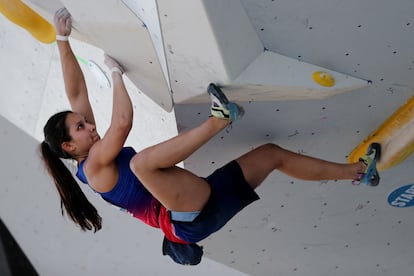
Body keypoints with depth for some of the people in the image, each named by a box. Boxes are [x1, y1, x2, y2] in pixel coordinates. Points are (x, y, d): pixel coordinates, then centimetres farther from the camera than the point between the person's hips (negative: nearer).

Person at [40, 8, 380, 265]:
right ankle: (219, 119, -28)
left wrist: (63, 39, 6)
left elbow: (77, 94, 11)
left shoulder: (94, 153, 16)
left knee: (272, 153, 12)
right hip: (193, 218, -10)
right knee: (141, 160, -37)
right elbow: (123, 123, -26)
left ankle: (355, 170, 19)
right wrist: (116, 72, -14)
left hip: (201, 205, 10)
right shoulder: (94, 167, -10)